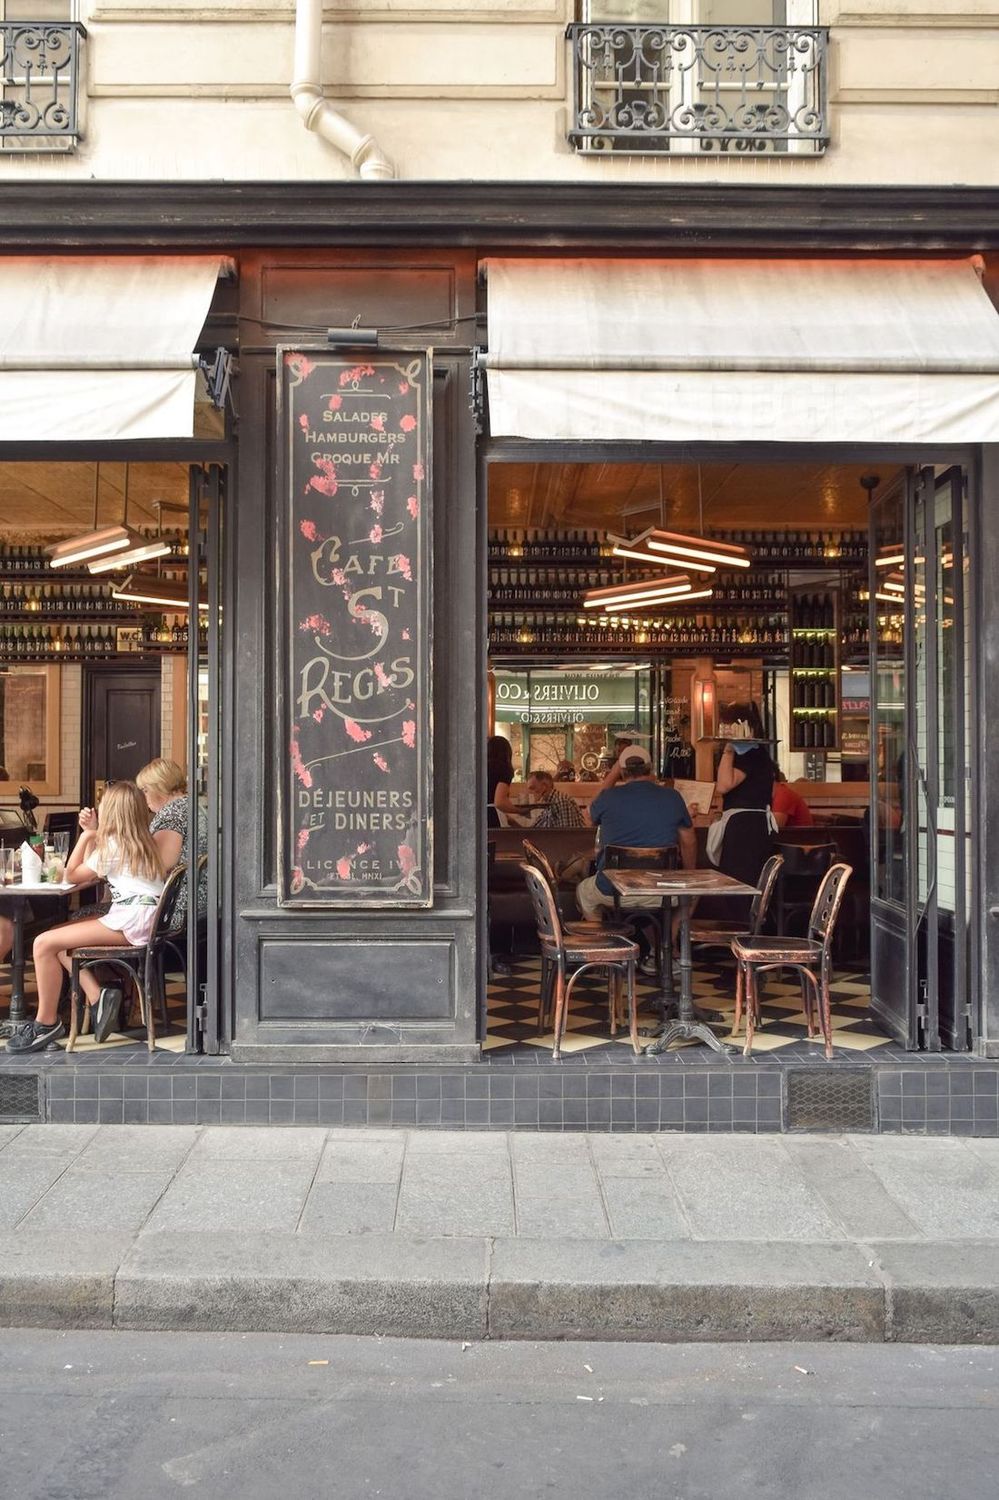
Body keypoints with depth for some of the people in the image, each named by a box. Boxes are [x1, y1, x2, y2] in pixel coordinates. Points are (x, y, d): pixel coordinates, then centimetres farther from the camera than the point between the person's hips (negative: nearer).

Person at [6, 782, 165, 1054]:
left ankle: (46, 1023, -6)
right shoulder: (140, 844, 20)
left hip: (131, 920, -11)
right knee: (57, 940, 17)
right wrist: (92, 832, 18)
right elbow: (94, 872, 24)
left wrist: (86, 835, 8)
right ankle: (98, 996, 2)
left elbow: (72, 875, 3)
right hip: (143, 917, 11)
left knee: (44, 944, -13)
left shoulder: (113, 845, -7)